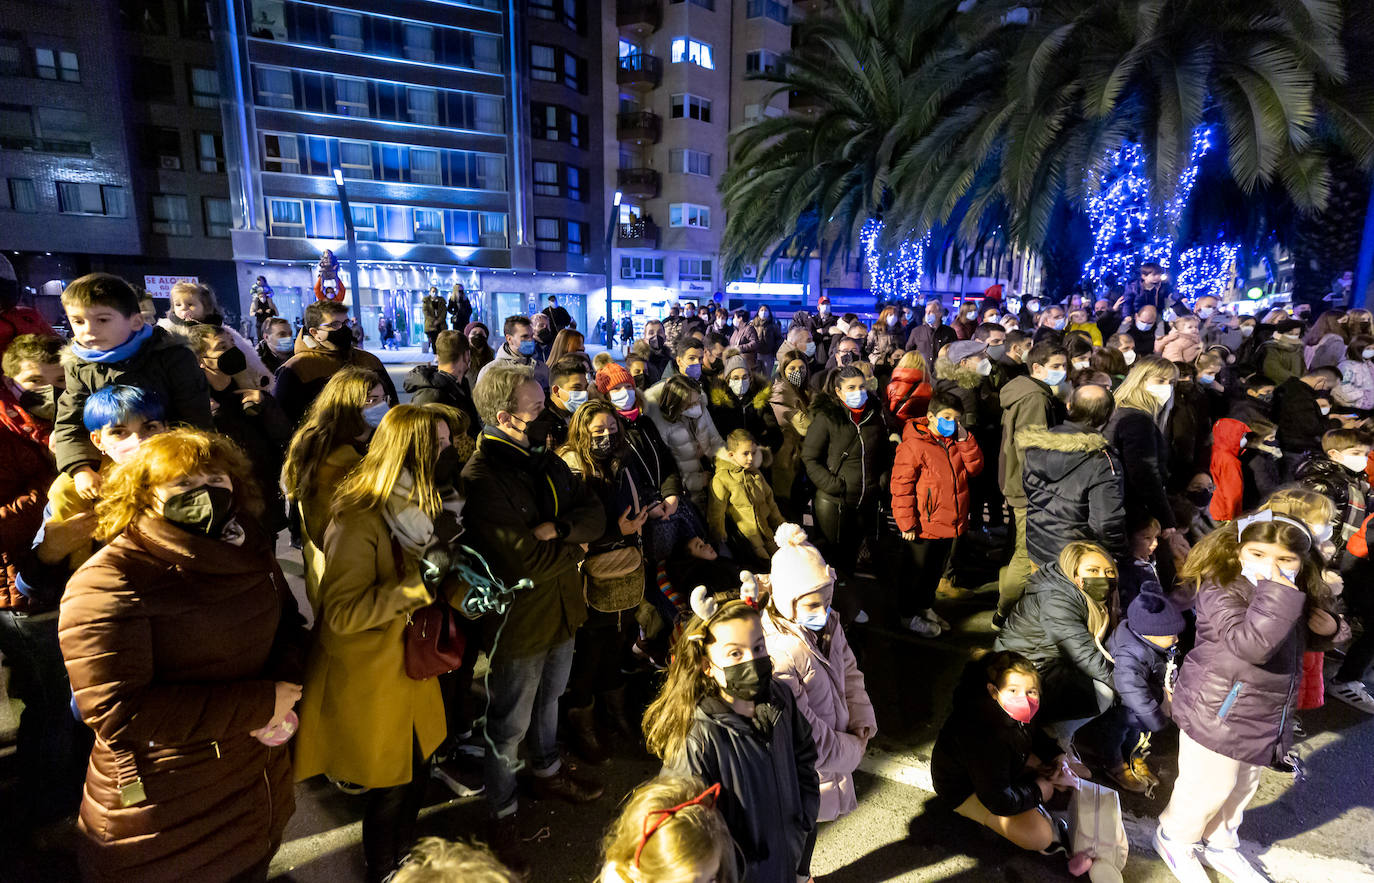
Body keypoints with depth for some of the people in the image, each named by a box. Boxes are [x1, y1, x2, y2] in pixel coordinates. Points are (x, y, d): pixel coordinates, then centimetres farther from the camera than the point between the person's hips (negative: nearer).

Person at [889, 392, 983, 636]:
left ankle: (925, 607, 41)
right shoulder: (913, 444, -15)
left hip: (951, 523, 7)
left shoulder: (958, 442, 7)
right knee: (919, 570, 8)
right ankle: (909, 614, 26)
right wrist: (906, 522, -17)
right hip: (925, 525, -7)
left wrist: (965, 440, -11)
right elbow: (901, 485, -16)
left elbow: (974, 468, 0)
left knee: (937, 570, 22)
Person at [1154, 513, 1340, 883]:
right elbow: (1252, 644, -38)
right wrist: (1277, 593, -42)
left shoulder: (1294, 595, 2)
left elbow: (1300, 639, 21)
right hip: (1218, 712, -8)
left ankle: (1219, 844, 47)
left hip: (1266, 716, 8)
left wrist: (1326, 626, -1)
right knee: (1208, 787, 6)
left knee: (1242, 787, 24)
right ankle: (1175, 839, 32)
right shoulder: (1221, 591, -25)